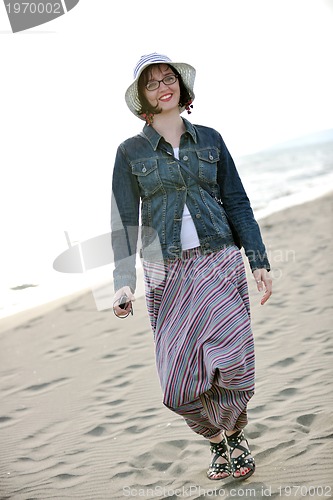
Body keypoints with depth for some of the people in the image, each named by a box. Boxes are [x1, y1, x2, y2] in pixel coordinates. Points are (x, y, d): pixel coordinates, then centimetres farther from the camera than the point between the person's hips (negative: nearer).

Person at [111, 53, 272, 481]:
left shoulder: (209, 140, 10)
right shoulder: (130, 152, 6)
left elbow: (237, 204, 10)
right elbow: (124, 222, 2)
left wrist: (259, 261, 3)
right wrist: (124, 282, -8)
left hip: (220, 264, 1)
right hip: (166, 274, 0)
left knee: (233, 363, -12)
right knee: (179, 383, -3)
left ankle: (234, 433, 18)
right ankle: (217, 439, 25)